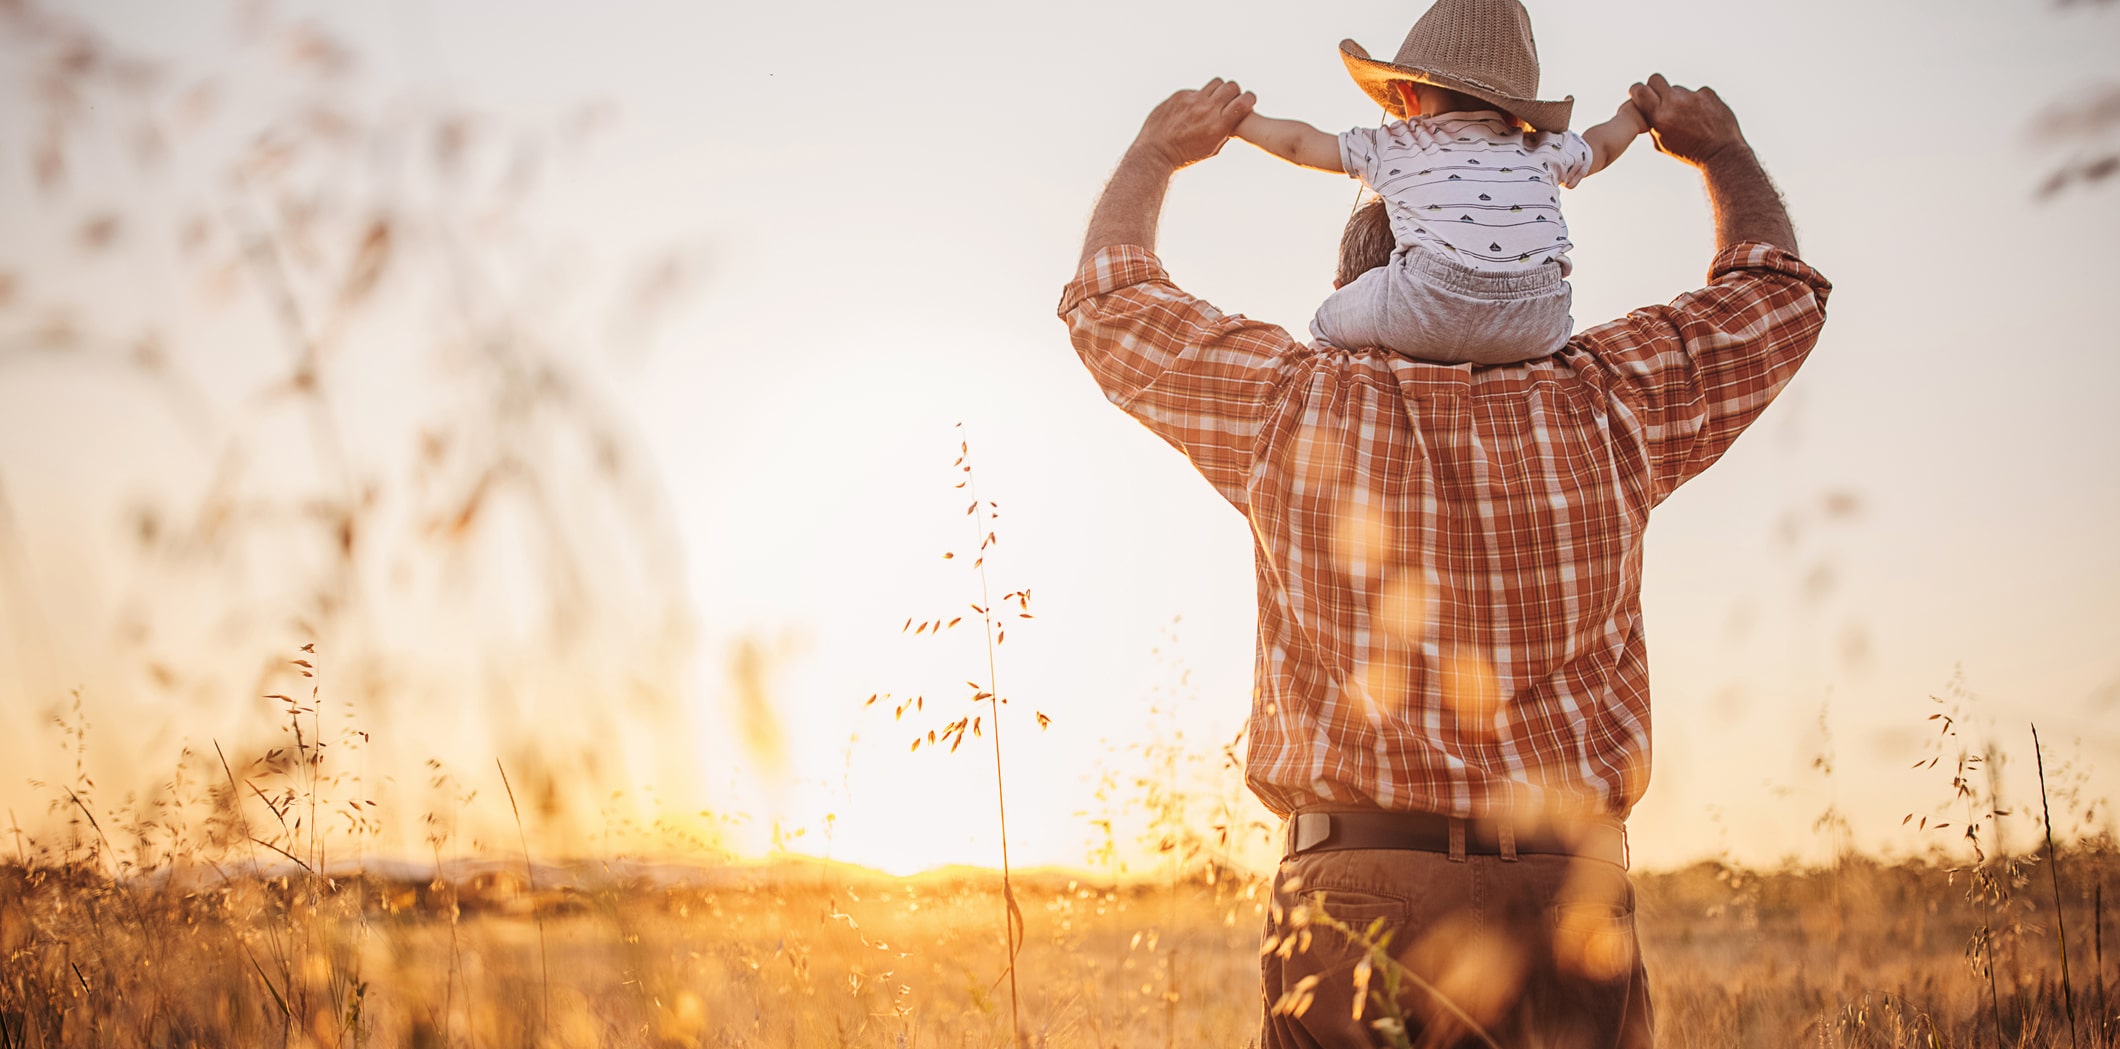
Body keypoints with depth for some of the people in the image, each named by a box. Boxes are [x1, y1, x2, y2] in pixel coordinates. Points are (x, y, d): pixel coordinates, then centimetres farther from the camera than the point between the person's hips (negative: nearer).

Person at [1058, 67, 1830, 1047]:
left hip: (1354, 891, -1)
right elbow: (1775, 290, 20)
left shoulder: (1291, 409, -2)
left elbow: (1109, 294, 14)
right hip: (1569, 892, 1)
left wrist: (1155, 153, 29)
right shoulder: (1604, 407, 1)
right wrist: (1721, 147, 36)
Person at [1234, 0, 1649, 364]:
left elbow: (1299, 144, 31)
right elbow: (1601, 147, 46)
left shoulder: (1387, 147, 20)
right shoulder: (1543, 151, 25)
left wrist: (1236, 121, 48)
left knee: (1327, 324, 21)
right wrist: (1632, 117, 68)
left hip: (1426, 315, -2)